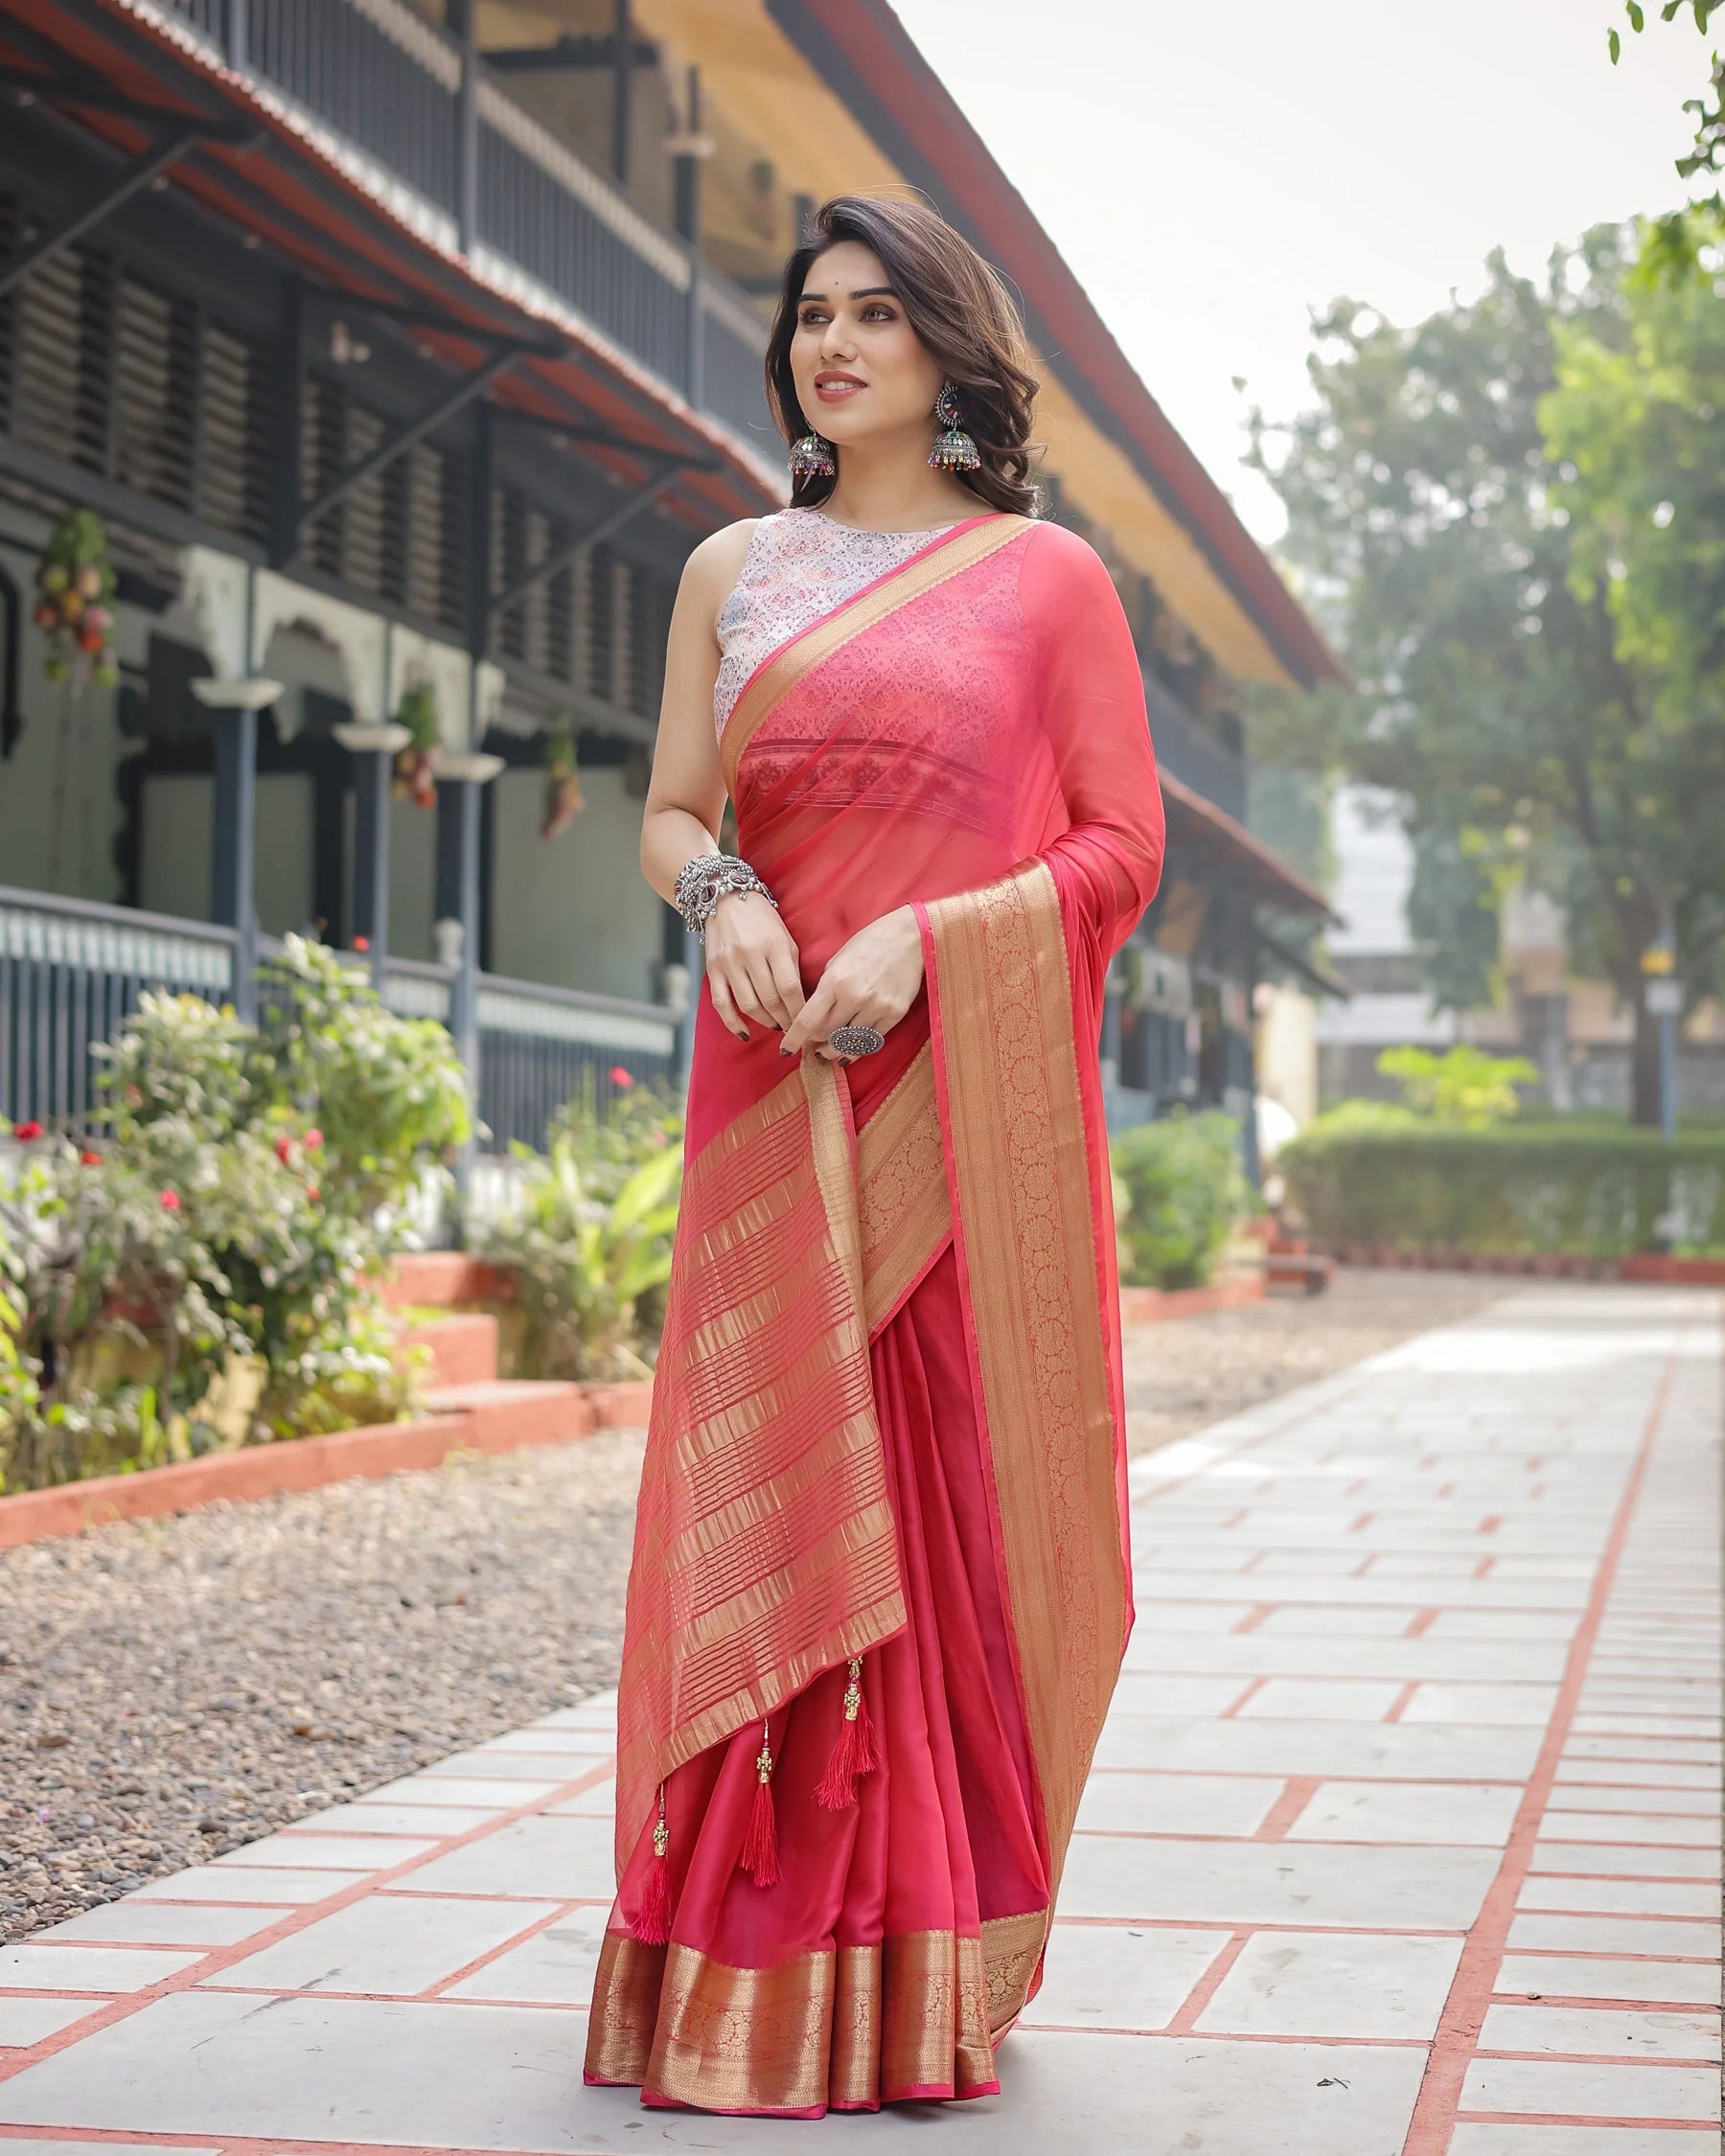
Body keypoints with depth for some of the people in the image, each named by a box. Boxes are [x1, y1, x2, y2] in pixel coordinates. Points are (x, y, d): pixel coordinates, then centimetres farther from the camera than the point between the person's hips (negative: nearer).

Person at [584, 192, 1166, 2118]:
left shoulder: (1045, 575, 6)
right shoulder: (733, 571, 15)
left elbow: (1122, 848, 1)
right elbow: (669, 816, 14)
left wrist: (921, 939, -14)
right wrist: (721, 894, -10)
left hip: (970, 1096, -2)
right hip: (778, 1093, 2)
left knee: (963, 1497, -2)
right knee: (762, 1506, -1)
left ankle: (936, 1973, 7)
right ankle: (761, 1971, 6)